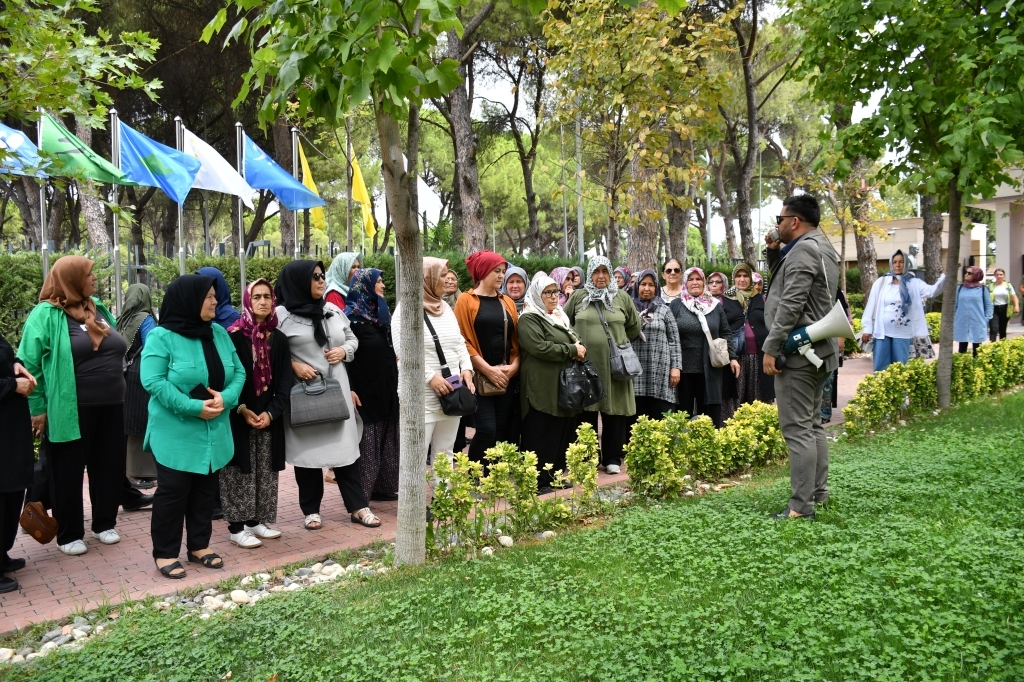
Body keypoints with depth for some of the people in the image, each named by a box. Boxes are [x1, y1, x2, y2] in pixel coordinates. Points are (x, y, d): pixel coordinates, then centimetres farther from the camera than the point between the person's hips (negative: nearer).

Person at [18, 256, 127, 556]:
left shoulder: (99, 308, 11)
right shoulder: (46, 314, -8)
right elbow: (29, 363, -8)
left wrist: (117, 392, 17)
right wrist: (38, 408, -10)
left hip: (110, 407, 6)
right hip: (70, 411, -6)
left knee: (109, 467, 13)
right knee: (69, 473, 7)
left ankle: (104, 524, 29)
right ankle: (69, 535, 21)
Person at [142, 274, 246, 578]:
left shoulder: (219, 333, 7)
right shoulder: (161, 337, -11)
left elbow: (238, 372, 7)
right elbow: (153, 381, -19)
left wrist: (226, 397, -13)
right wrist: (194, 407, -23)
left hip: (214, 431, 6)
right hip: (175, 433, -6)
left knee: (205, 490, 14)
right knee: (173, 491, 1)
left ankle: (199, 545, 27)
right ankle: (165, 553, 15)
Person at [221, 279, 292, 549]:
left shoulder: (279, 339, 7)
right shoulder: (233, 335, -7)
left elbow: (285, 381, 4)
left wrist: (271, 412, -8)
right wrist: (242, 410, -15)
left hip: (269, 417, 5)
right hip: (238, 416, -5)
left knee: (265, 471, 10)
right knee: (240, 471, 0)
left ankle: (256, 521, 21)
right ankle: (236, 527, 8)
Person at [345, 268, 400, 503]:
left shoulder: (381, 312, 14)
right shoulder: (352, 315, -10)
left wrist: (393, 382, 19)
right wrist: (349, 388, -22)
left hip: (385, 389, 8)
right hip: (364, 389, -8)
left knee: (384, 439, 11)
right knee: (365, 442, -4)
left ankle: (383, 486, 20)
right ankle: (361, 492, 4)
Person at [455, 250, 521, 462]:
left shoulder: (508, 302, 13)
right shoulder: (466, 300, -2)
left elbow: (516, 339, 12)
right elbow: (463, 341, -8)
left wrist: (514, 366, -4)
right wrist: (488, 369, -14)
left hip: (506, 377, 5)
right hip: (479, 377, -5)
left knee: (502, 430, 5)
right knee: (487, 429, -13)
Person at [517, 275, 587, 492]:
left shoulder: (560, 316, 19)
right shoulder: (529, 318, -9)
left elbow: (574, 341, 27)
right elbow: (540, 347, -22)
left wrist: (579, 349, 2)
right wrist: (572, 350, -14)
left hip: (565, 383, 9)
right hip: (543, 387, -9)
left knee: (564, 431, 11)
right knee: (542, 434, -5)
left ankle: (558, 474, 22)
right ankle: (539, 480, 2)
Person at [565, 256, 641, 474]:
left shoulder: (622, 298, 6)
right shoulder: (578, 297, 4)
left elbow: (634, 327, 15)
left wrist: (620, 342, 10)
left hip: (614, 364, 0)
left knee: (614, 411, 3)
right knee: (587, 412, 5)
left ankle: (612, 458, 13)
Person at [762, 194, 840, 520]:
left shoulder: (803, 249, -15)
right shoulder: (822, 247, 17)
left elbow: (790, 304, -22)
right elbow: (781, 282, 26)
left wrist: (771, 348, -20)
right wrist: (774, 252, 12)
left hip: (798, 350, -11)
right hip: (817, 348, 11)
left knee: (797, 428, -10)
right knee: (813, 424, 16)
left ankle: (801, 505, -8)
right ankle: (818, 492, 24)